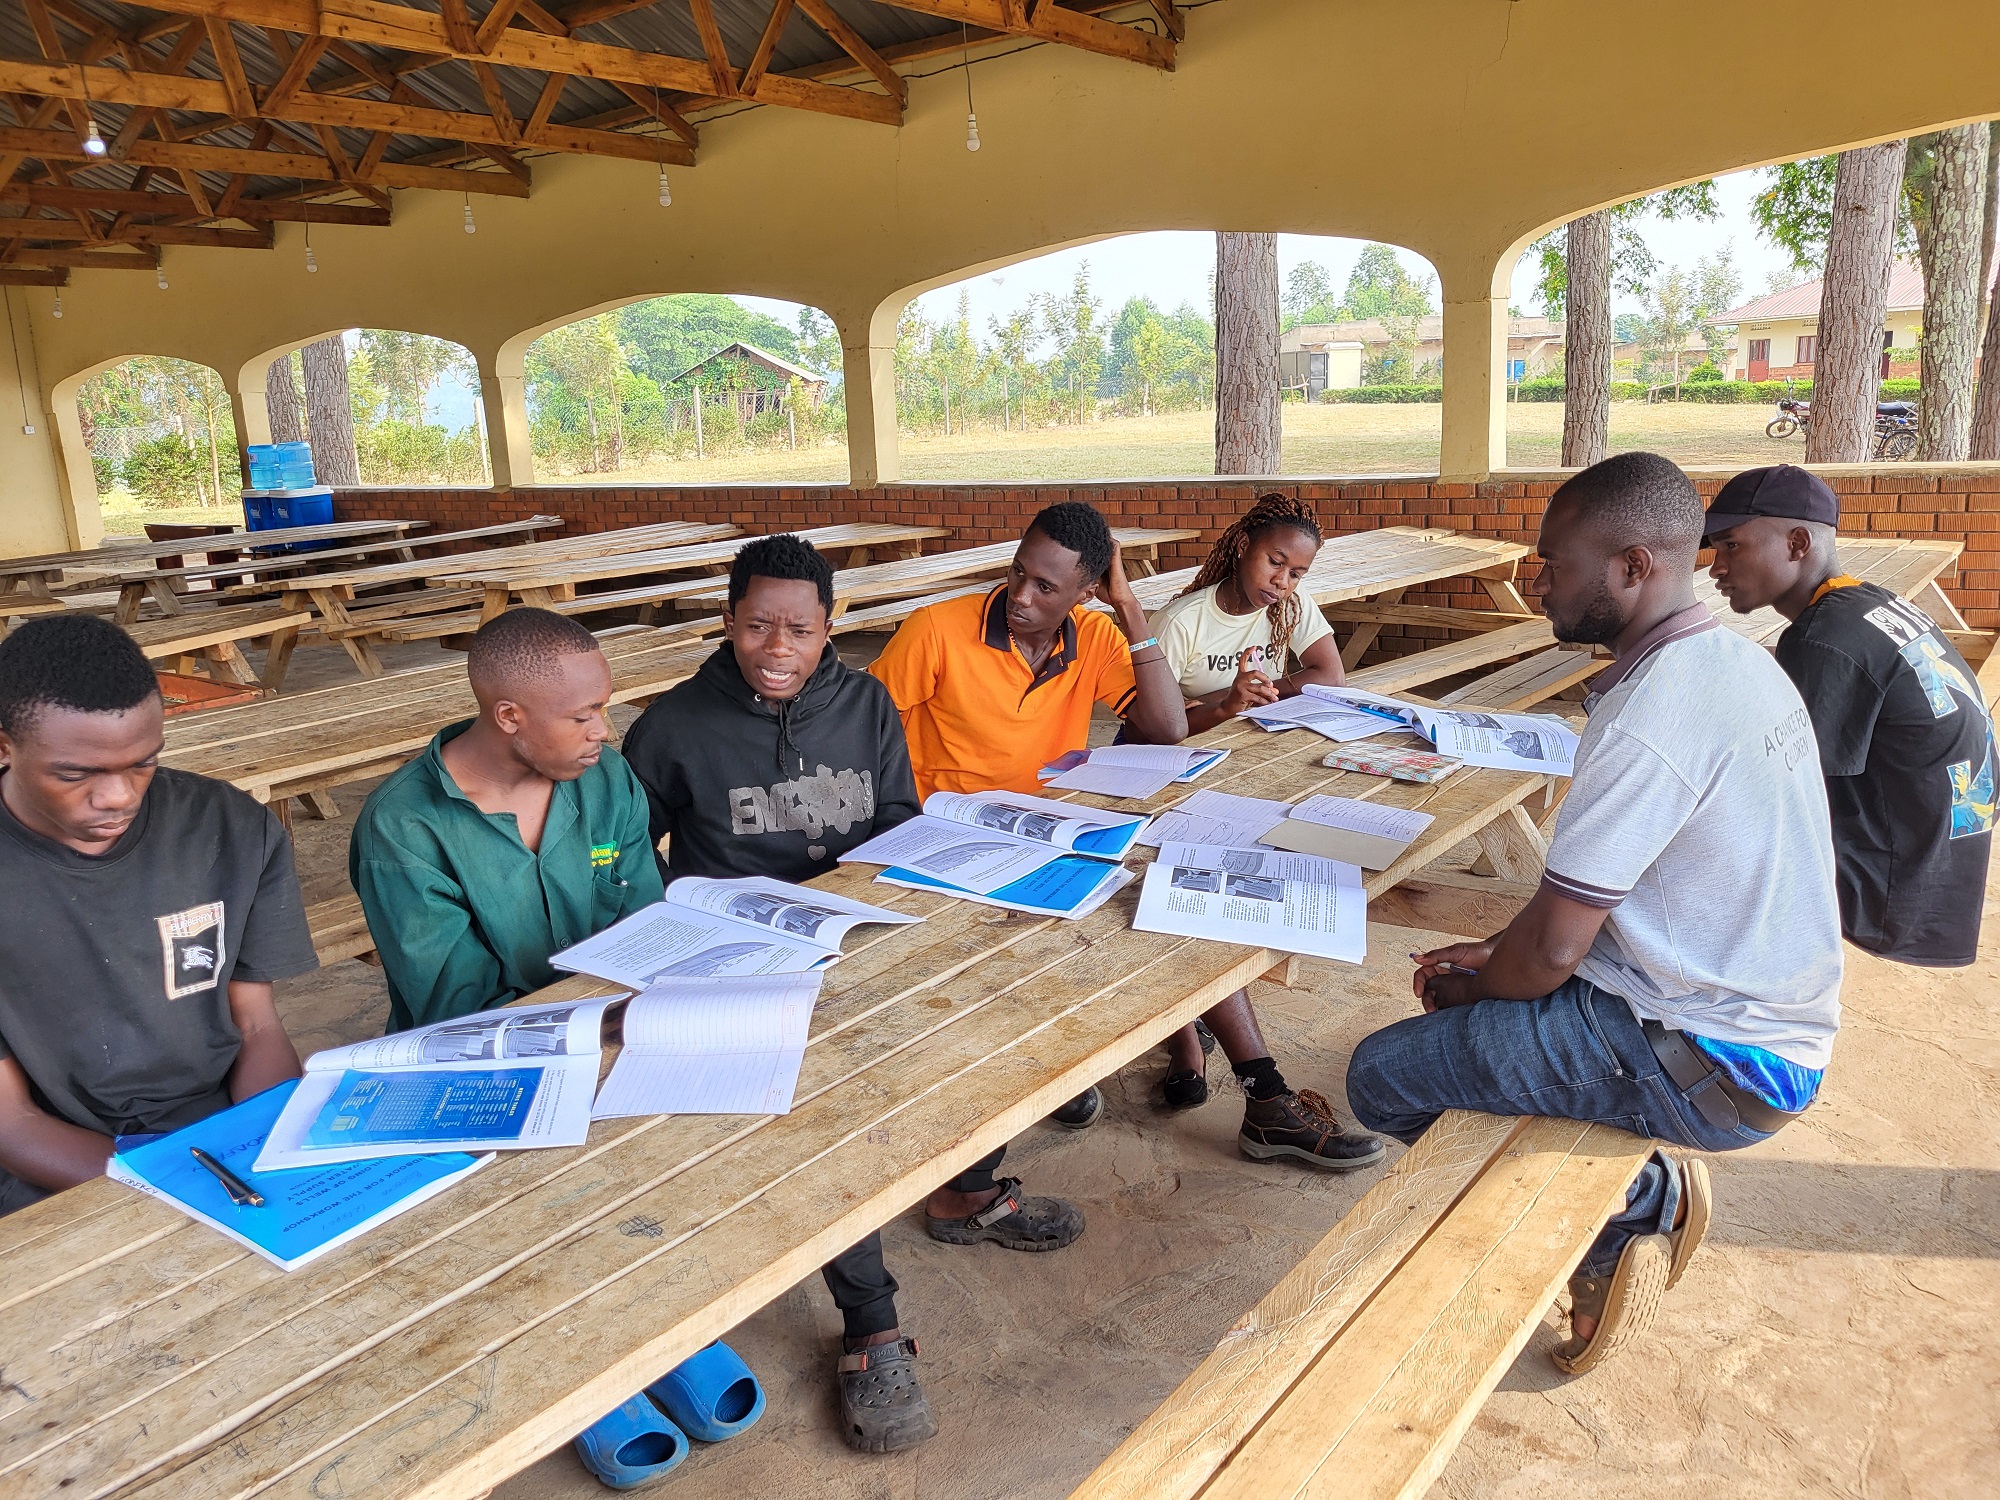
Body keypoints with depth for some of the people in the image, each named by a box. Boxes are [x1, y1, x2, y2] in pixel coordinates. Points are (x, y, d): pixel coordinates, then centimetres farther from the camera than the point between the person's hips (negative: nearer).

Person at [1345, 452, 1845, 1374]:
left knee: (1382, 1076, -5)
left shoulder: (1649, 722, -27)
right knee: (1495, 987, 25)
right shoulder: (1740, 664, 5)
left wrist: (1473, 988, -1)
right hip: (1782, 1028, 10)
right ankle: (1651, 1190, 16)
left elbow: (1551, 949, -22)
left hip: (1710, 1070, -9)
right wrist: (1494, 959, 11)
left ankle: (1634, 1204, 5)